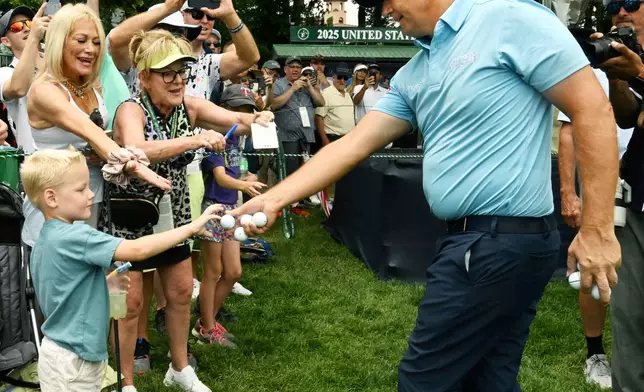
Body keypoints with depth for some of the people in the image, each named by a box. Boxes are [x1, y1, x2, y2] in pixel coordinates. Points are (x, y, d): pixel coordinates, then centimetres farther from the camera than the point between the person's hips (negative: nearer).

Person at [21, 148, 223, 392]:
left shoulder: (46, 239, 7)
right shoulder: (74, 237, -23)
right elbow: (138, 250, -30)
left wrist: (106, 284, 9)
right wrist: (192, 227, -25)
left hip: (59, 351, 9)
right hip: (72, 362, -9)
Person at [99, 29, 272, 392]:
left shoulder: (190, 107, -7)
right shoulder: (132, 110, -24)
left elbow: (235, 120, -16)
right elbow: (136, 151, -44)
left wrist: (256, 120, -40)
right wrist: (195, 140, -53)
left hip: (174, 215, 6)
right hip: (130, 217, -6)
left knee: (181, 293, 16)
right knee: (131, 302, 3)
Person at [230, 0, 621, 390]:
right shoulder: (412, 77, 13)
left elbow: (593, 109, -14)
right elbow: (353, 145, 11)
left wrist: (597, 230, -17)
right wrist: (273, 200, 3)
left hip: (501, 243, -8)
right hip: (476, 241, 8)